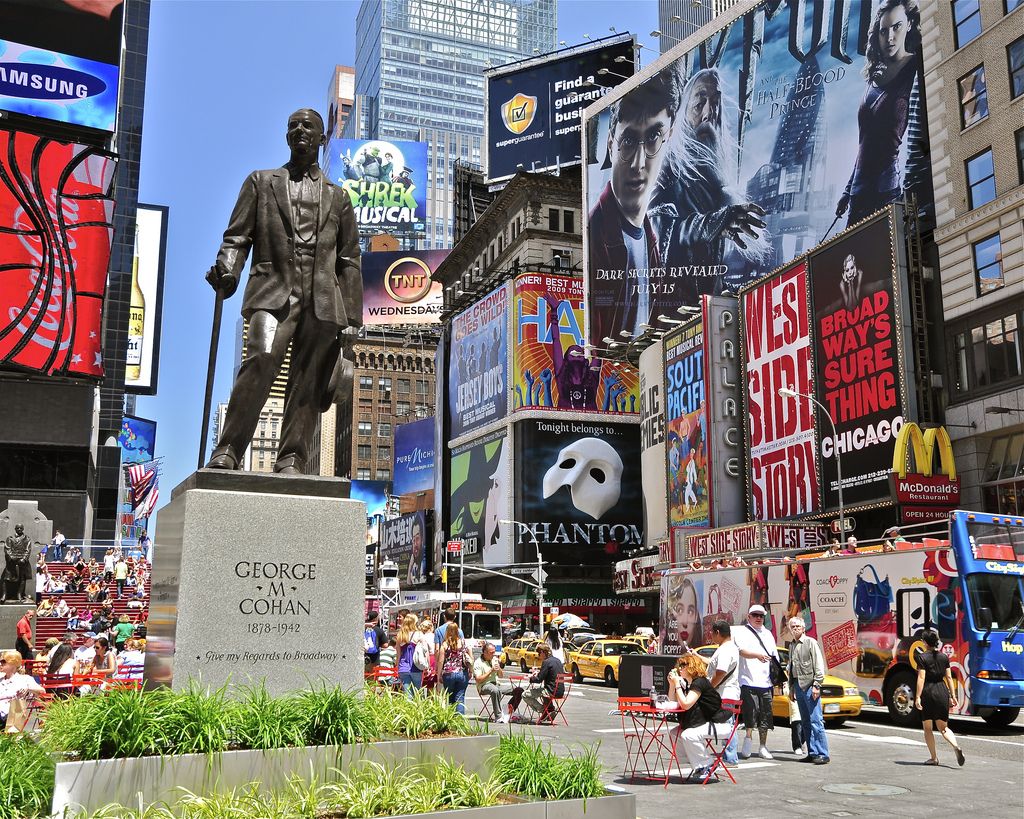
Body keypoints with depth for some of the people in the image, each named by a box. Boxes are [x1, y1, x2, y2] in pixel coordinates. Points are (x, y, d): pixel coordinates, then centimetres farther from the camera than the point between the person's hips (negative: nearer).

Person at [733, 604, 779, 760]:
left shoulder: (768, 634, 20)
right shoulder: (742, 632, 1)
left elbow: (775, 656, 25)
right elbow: (742, 651, -16)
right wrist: (757, 655, -34)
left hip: (765, 682, 6)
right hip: (749, 681, -6)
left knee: (765, 717, 8)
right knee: (751, 713, -14)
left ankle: (762, 747, 17)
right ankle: (747, 747, -10)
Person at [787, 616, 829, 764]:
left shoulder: (810, 642, -3)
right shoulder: (792, 646, 17)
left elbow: (819, 665, -8)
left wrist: (816, 685, -14)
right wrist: (791, 688, 19)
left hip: (809, 685, -7)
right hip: (798, 686, 7)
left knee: (816, 721, -10)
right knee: (806, 722, 8)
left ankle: (822, 754, -9)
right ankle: (812, 753, 12)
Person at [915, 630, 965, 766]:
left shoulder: (922, 657, -9)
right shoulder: (944, 657, 6)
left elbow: (921, 678, -14)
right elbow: (949, 677, 7)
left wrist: (917, 697, -13)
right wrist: (952, 695, 13)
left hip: (928, 692, -5)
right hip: (942, 691, 5)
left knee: (928, 728, 9)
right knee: (943, 727, 13)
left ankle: (933, 758, 12)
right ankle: (956, 747, -14)